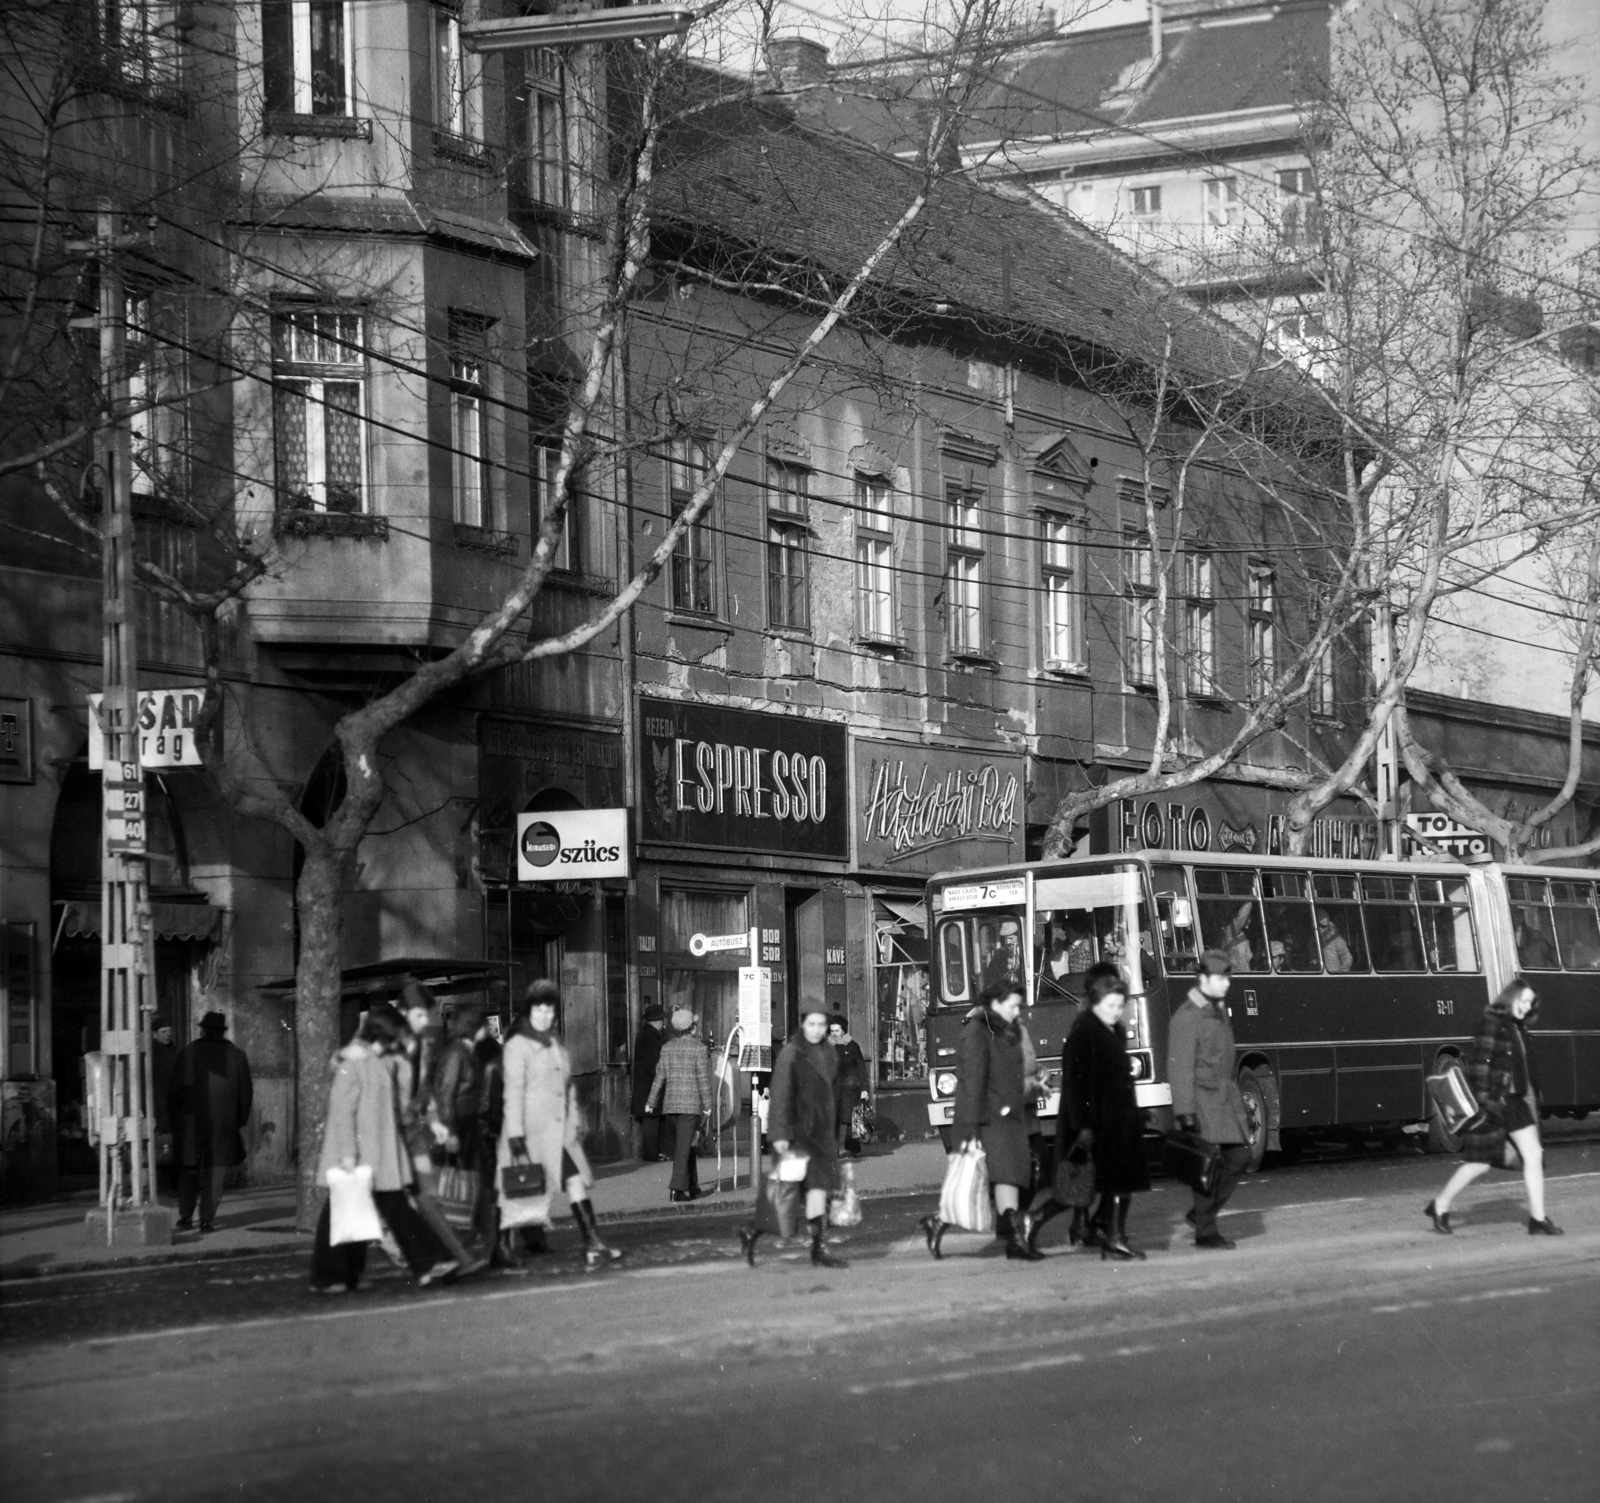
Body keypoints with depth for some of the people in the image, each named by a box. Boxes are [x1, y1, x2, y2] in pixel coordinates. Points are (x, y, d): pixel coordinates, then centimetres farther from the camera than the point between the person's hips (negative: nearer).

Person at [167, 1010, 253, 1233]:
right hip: (224, 1123, 0)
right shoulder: (236, 1056, 4)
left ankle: (185, 1216, 7)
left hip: (191, 1121, 0)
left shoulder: (187, 1053, -1)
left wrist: (173, 1116, 8)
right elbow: (246, 1091, 7)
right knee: (215, 1172, 3)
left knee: (189, 1171, 11)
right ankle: (207, 1218, -3)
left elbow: (175, 1089, -1)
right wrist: (240, 1120, 15)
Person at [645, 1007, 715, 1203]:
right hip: (691, 1103, -4)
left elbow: (660, 1076, 5)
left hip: (670, 1104, 4)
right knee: (683, 1146, -5)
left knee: (680, 1144, 16)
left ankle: (692, 1186, 25)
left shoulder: (667, 1048, 5)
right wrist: (707, 1103, -3)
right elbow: (703, 1078, -8)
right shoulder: (698, 1048, -7)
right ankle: (677, 1188, -14)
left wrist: (651, 1102, 11)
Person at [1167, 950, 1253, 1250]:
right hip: (1202, 1100, -9)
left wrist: (1236, 1100, 23)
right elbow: (1180, 1067, -17)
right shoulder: (1186, 1017, -14)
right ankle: (1205, 1231, 2)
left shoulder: (1219, 1011, 14)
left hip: (1225, 1095, 9)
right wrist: (1185, 1111, -21)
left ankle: (1204, 1212, 20)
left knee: (1239, 1157, 7)